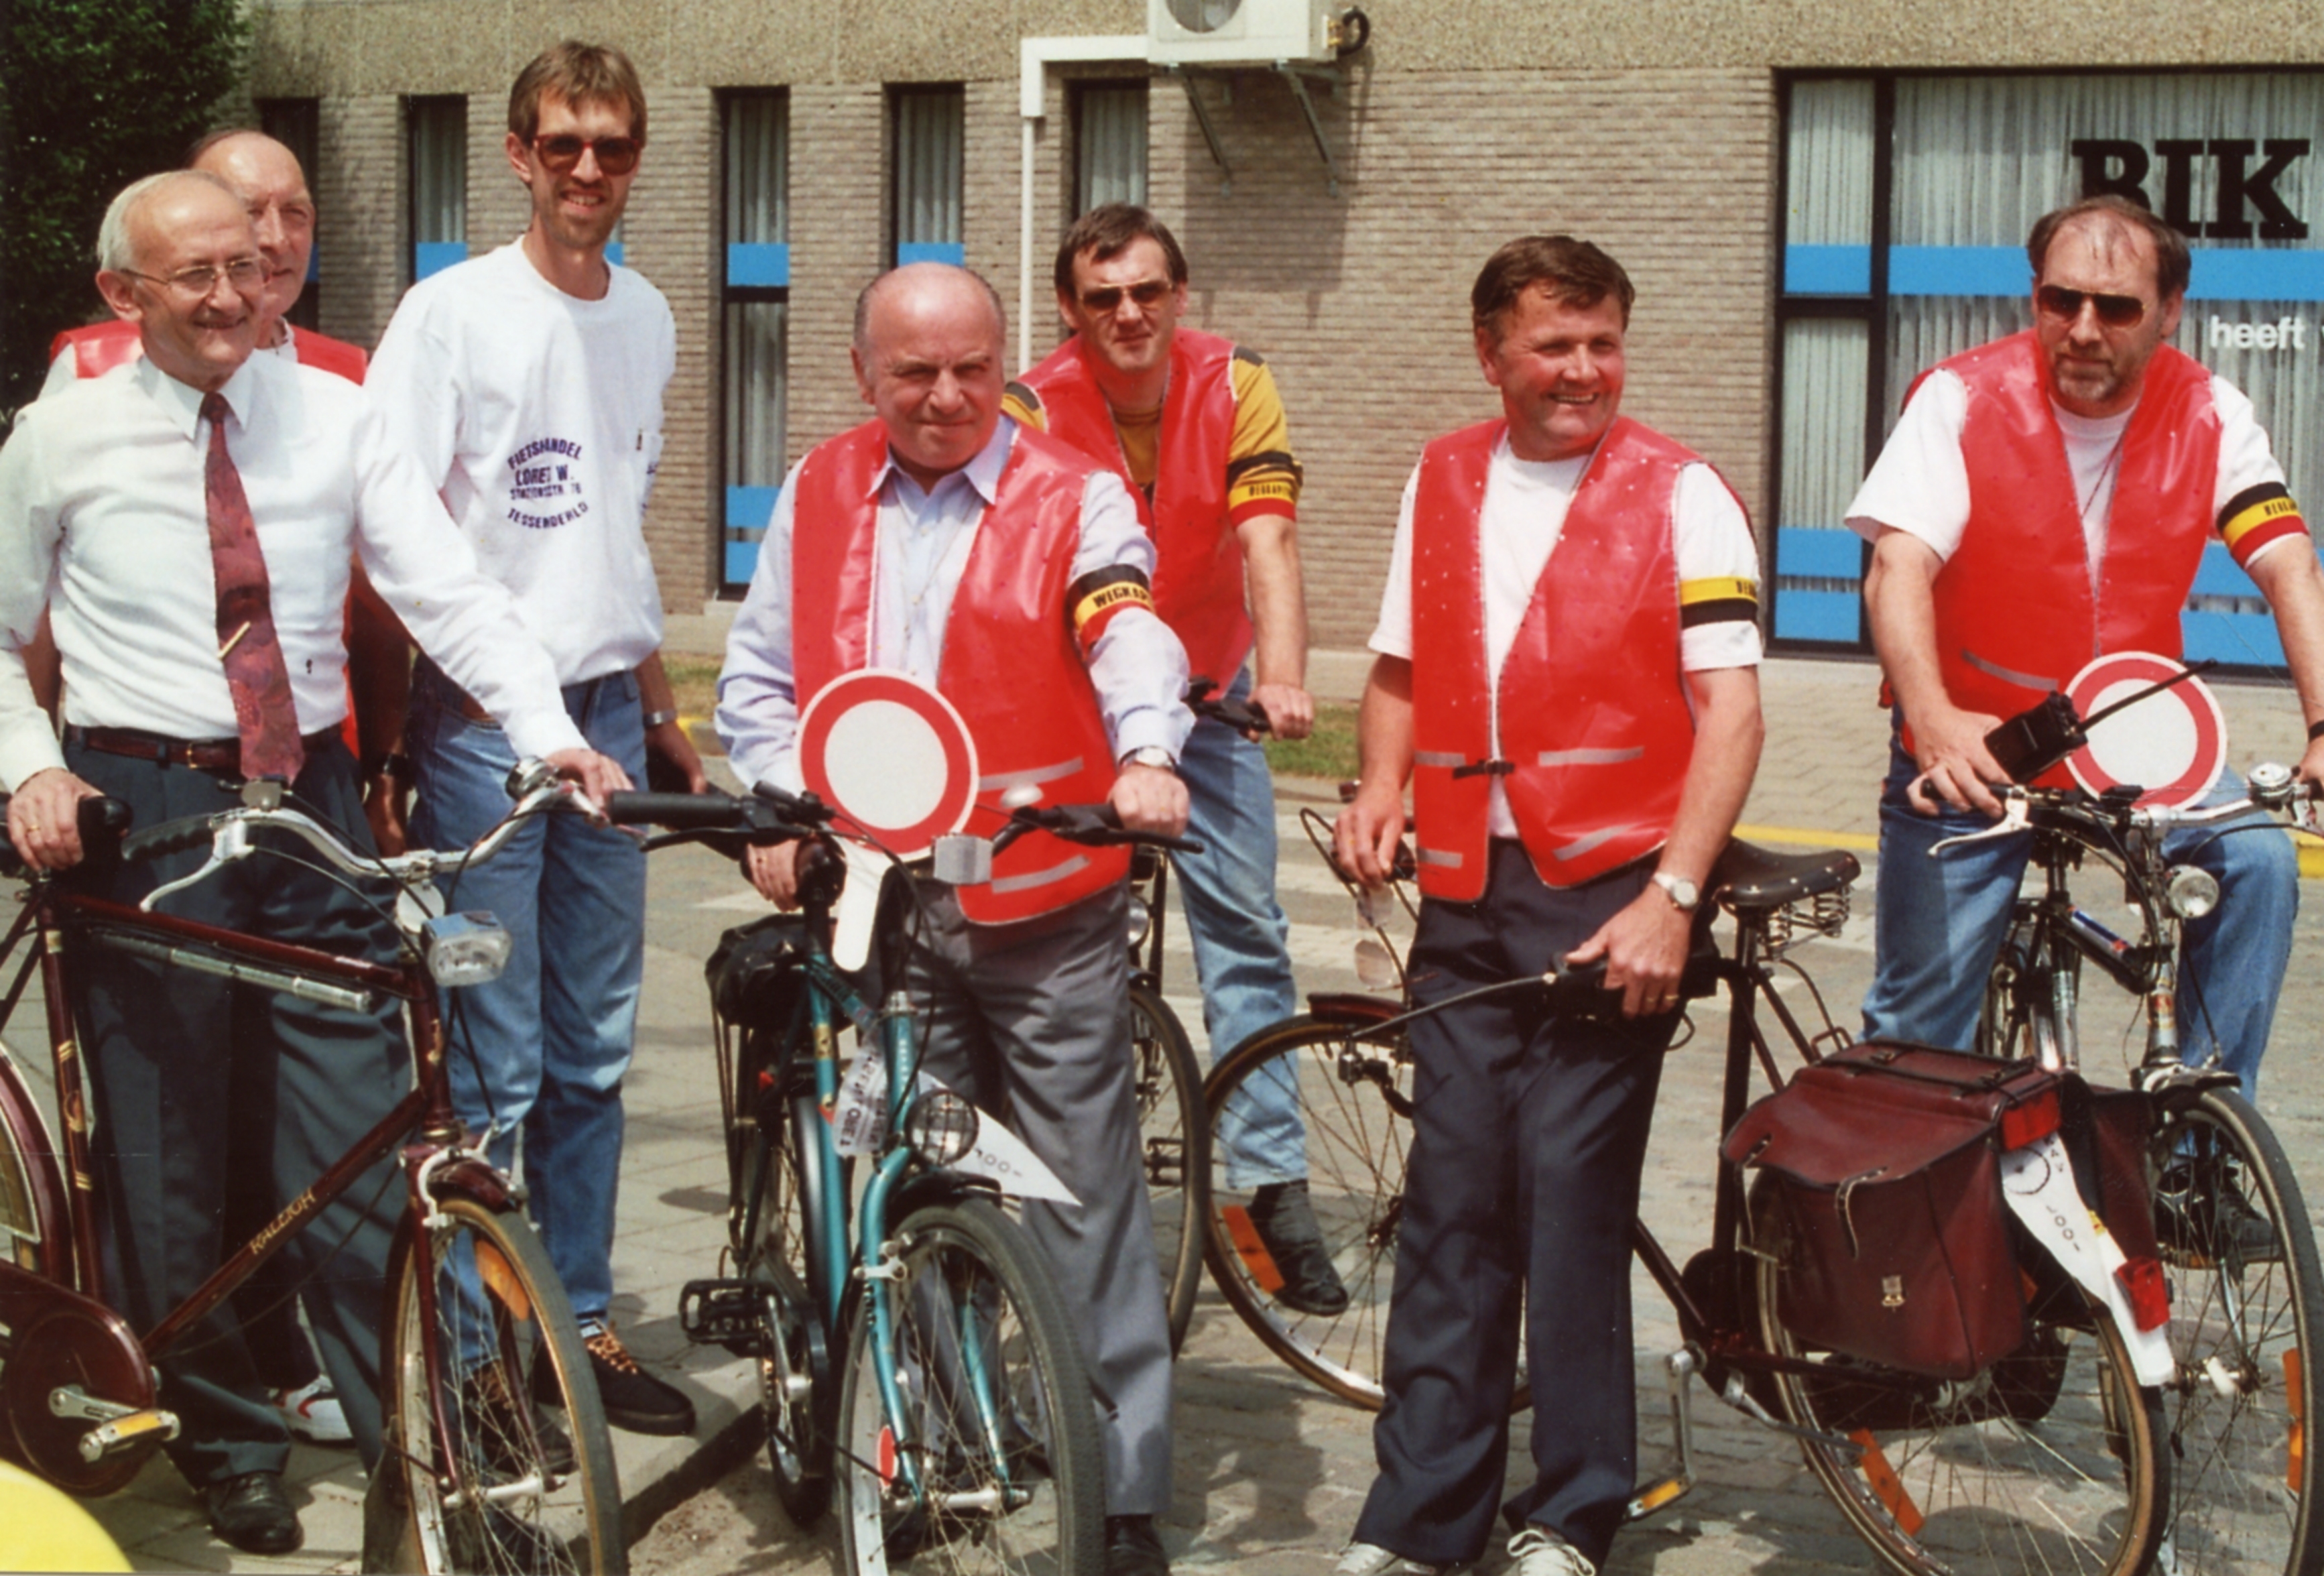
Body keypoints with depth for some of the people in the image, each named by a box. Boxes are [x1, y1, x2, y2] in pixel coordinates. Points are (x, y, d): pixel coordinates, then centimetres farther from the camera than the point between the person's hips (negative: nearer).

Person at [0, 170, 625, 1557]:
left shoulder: (330, 416, 3)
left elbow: (449, 592, -6)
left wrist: (552, 731, -20)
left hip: (312, 802, 1)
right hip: (142, 808, -1)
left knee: (363, 1144, 0)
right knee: (174, 1159, 6)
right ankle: (227, 1442, 24)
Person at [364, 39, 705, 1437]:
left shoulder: (646, 316, 12)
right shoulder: (455, 311, -6)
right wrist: (475, 681, -20)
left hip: (607, 713, 6)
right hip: (483, 717, -6)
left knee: (594, 1048, 11)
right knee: (493, 1065, -3)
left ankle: (582, 1322, 21)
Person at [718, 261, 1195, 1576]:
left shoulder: (1075, 499, -1)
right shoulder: (817, 496, 12)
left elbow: (1129, 633, -17)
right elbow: (761, 674, 17)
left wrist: (1146, 754, -36)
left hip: (1046, 911, -3)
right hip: (872, 908, 4)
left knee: (1087, 1206, -1)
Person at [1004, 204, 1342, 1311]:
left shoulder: (1236, 388, -12)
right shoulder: (1035, 413, -15)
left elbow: (1267, 539, -24)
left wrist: (1281, 676, -41)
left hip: (1206, 692, 1)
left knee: (1244, 923, -7)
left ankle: (1276, 1185, -5)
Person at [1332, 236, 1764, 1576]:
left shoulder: (1680, 495, -3)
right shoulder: (1441, 484, 13)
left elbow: (1730, 709, -9)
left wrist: (1669, 897, -18)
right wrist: (1380, 788, 2)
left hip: (1613, 895, -4)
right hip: (1468, 887, 4)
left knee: (1572, 1192, -3)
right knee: (1452, 1198, 5)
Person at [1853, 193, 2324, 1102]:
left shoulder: (2208, 414, -6)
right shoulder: (1962, 400, -14)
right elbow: (1898, 568, -25)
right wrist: (1935, 722, -44)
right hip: (1974, 747, -2)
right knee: (1919, 1019, -2)